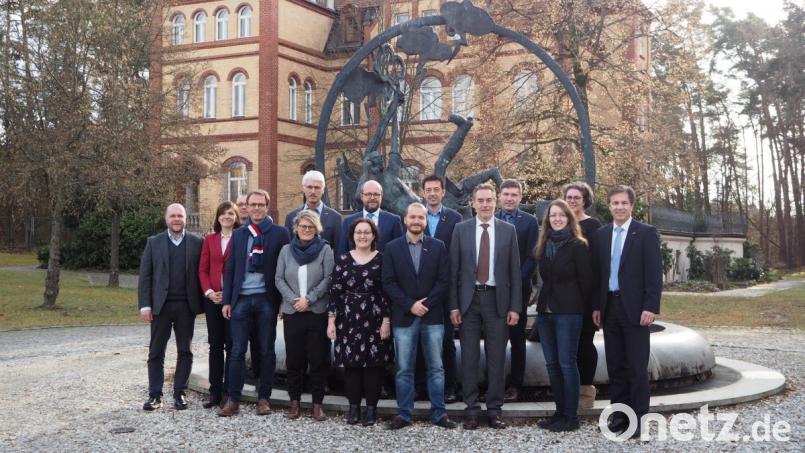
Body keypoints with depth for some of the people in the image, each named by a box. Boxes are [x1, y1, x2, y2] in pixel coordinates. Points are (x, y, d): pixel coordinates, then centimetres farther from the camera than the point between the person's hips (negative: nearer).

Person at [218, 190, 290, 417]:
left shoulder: (280, 233, 1)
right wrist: (227, 300, 5)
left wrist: (283, 300, -7)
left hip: (267, 298, -2)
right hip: (242, 298, 2)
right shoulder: (238, 234, 11)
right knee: (237, 351, 2)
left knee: (266, 351, 6)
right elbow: (230, 269, 11)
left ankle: (264, 398, 15)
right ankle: (233, 400, 7)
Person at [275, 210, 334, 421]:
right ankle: (294, 401, 18)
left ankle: (317, 403, 9)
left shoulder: (325, 250, -1)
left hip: (318, 312, -2)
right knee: (293, 358, 6)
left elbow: (328, 279, -6)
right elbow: (279, 279, 4)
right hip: (292, 312, 2)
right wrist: (294, 299, -10)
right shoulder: (286, 250, 8)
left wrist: (308, 299, -14)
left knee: (318, 359, 1)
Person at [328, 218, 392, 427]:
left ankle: (371, 408, 13)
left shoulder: (382, 259, 0)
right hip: (348, 320, 1)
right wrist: (331, 321, -2)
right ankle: (354, 406, 16)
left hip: (375, 320, -1)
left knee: (373, 364, 2)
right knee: (351, 363, 4)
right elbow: (334, 291, 2)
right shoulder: (343, 259, 4)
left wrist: (387, 320, -6)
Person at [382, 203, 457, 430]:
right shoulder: (392, 248, 4)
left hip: (433, 316, 1)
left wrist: (426, 304, -11)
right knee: (404, 370, 4)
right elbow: (388, 283, -2)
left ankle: (439, 414, 14)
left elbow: (443, 280, -1)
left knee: (436, 368, 6)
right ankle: (404, 414, 13)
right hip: (403, 317, 0)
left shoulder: (438, 246, 5)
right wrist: (410, 305, -11)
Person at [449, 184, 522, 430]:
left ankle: (494, 410, 14)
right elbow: (454, 269, 3)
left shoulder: (508, 230, 4)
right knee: (469, 358, 5)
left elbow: (515, 271, 3)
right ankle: (471, 409, 14)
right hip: (468, 299, 0)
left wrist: (515, 306, -2)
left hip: (497, 299, 0)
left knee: (497, 358, 4)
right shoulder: (461, 229, 3)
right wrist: (454, 305, -2)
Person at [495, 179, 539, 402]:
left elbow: (532, 256, -2)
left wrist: (517, 279, -11)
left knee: (517, 338, 4)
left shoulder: (530, 221, 3)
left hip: (519, 286, -1)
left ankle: (515, 385, 10)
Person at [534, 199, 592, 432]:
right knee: (552, 364, 9)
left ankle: (571, 417, 1)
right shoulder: (544, 246, 10)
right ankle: (560, 411, 17)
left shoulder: (577, 246, -7)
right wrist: (543, 303, 14)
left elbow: (586, 281, -5)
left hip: (568, 313, -6)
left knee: (566, 363, -5)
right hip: (545, 311, 6)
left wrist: (580, 308, 0)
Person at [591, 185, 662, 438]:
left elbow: (654, 273, -7)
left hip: (635, 308, -4)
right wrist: (596, 306, 8)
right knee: (615, 365, 9)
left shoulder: (646, 233, -3)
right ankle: (619, 414, 17)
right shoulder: (601, 235, 11)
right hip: (609, 307, 4)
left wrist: (651, 307, -14)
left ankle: (638, 417, 6)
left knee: (637, 366, -1)